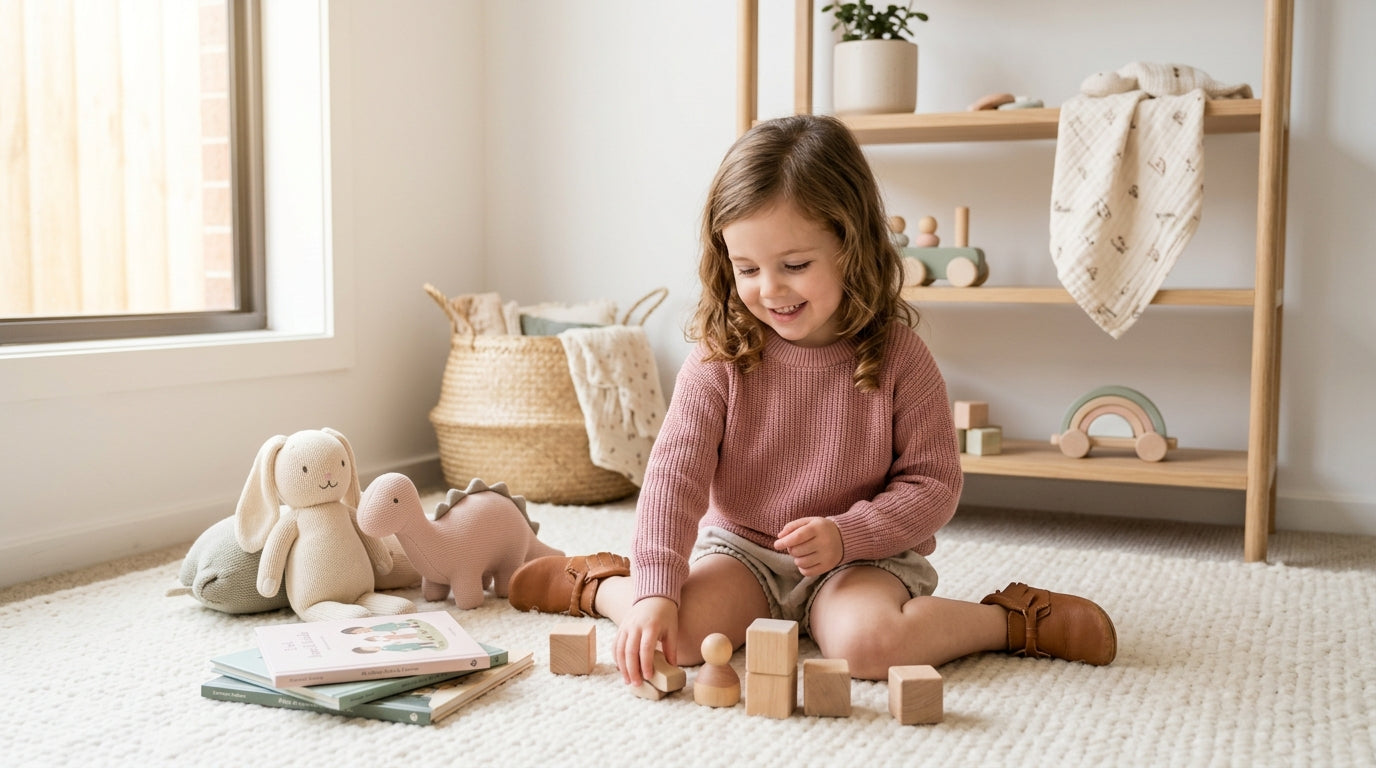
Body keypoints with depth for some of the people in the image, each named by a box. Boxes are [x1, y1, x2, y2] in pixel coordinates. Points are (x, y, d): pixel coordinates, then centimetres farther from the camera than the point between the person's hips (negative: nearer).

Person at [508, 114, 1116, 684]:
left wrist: (848, 534, -22)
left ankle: (1011, 618, -6)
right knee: (678, 634, -26)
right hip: (740, 549, 1)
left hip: (864, 559, -1)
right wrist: (656, 589, -27)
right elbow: (675, 469, -15)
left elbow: (933, 483, -6)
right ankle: (600, 587, 6)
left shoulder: (899, 358, -11)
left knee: (867, 644, -32)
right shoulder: (719, 357, -9)